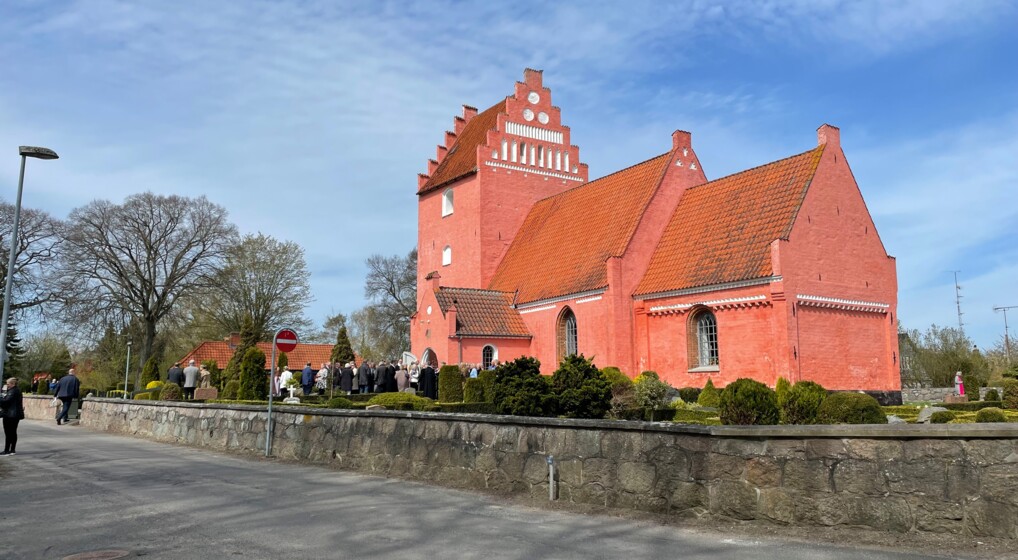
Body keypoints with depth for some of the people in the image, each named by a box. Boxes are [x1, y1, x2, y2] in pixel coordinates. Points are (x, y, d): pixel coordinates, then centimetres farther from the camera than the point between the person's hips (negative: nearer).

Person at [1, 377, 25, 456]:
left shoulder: (13, 391, -16)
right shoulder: (17, 391, 16)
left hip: (10, 415, -10)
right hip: (15, 415, 10)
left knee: (8, 433, -5)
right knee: (13, 432, 12)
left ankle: (6, 450, -3)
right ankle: (13, 450, 16)